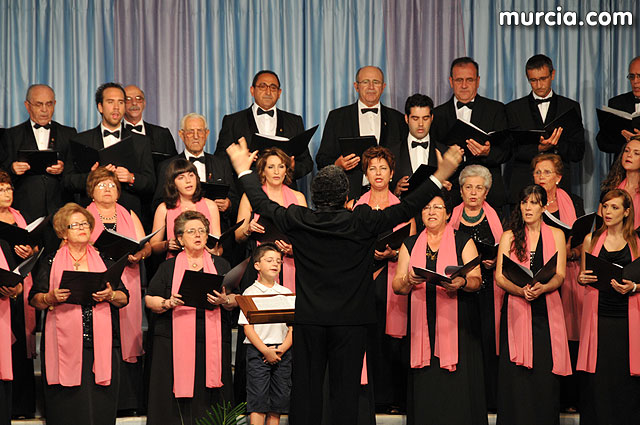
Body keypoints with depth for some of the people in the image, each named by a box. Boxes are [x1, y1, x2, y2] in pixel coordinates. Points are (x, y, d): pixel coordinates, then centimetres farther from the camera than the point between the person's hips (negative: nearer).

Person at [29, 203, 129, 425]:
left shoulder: (104, 261, 15)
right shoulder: (51, 263, 10)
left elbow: (124, 298, 12)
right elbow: (34, 299, 7)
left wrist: (111, 296, -9)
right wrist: (51, 298, -13)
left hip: (101, 343, 2)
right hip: (65, 345, -1)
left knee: (100, 405, -2)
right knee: (67, 407, -4)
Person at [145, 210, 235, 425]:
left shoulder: (220, 265, 14)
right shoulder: (168, 267, 12)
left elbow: (236, 300, 10)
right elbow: (149, 300, 7)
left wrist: (224, 301, -11)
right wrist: (168, 303, -12)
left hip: (212, 341, 1)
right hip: (175, 341, -1)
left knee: (209, 399, -4)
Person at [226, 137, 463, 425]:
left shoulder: (298, 221, -4)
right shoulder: (362, 223, -10)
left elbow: (261, 204, 11)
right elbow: (406, 208, -5)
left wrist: (244, 169, 26)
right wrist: (440, 175, 1)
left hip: (308, 318, 2)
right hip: (350, 319, -2)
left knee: (305, 389, 8)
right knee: (345, 390, 4)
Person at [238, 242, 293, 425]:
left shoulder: (286, 293, 11)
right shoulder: (250, 293, 1)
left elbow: (294, 327, 7)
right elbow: (247, 327, -5)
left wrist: (282, 349, -9)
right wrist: (265, 350, -14)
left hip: (282, 351, 4)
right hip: (258, 350, -3)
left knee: (279, 400, 3)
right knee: (258, 400, -8)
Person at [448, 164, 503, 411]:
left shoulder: (495, 218, 10)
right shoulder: (451, 218, 10)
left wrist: (494, 262, -8)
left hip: (487, 289, 0)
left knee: (487, 340, -7)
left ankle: (489, 399, 1)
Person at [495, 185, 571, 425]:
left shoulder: (556, 235, 10)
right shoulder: (509, 237, 8)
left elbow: (560, 276, 2)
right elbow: (499, 277, 1)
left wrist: (541, 288, -18)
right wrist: (521, 290, -18)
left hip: (547, 312, 1)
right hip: (516, 311, 0)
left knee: (546, 373, -3)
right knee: (516, 375, -4)